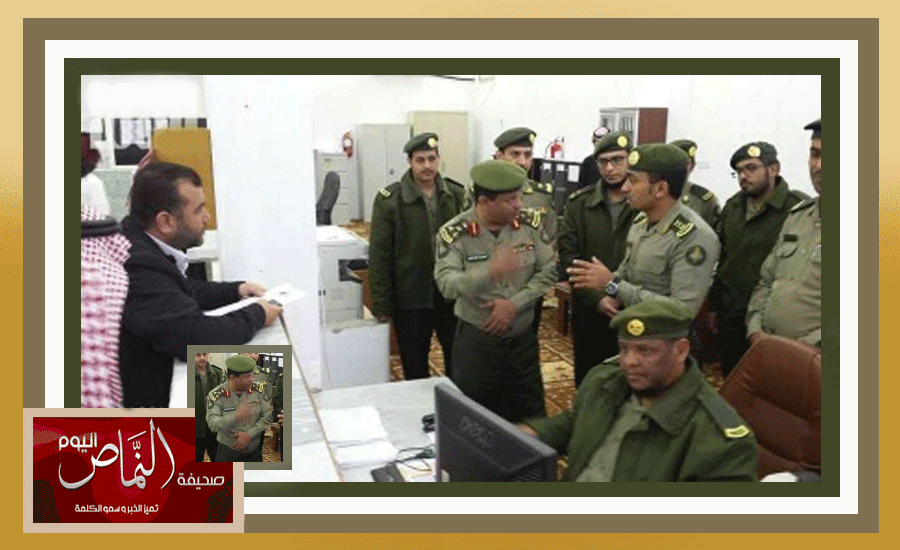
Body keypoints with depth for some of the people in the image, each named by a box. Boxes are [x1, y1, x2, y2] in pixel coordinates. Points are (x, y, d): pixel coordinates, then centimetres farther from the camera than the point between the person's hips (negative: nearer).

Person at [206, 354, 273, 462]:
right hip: (228, 454, -3)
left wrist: (249, 434, -14)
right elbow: (212, 424, -23)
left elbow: (268, 415, -3)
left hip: (255, 453, 3)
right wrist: (236, 417, -39)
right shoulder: (216, 396, -11)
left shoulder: (257, 390, -1)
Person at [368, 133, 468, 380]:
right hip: (410, 301, -2)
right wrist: (382, 305, -7)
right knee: (415, 369, 11)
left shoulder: (457, 195, 0)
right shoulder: (389, 200, -8)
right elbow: (379, 257, -7)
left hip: (452, 297, 2)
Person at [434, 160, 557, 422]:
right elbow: (447, 284, -25)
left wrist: (515, 304, -16)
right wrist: (489, 272, -43)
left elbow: (549, 270, -3)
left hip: (523, 338, 3)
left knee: (532, 419, 14)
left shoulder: (530, 222, -3)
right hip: (476, 340, -3)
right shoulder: (454, 233, -14)